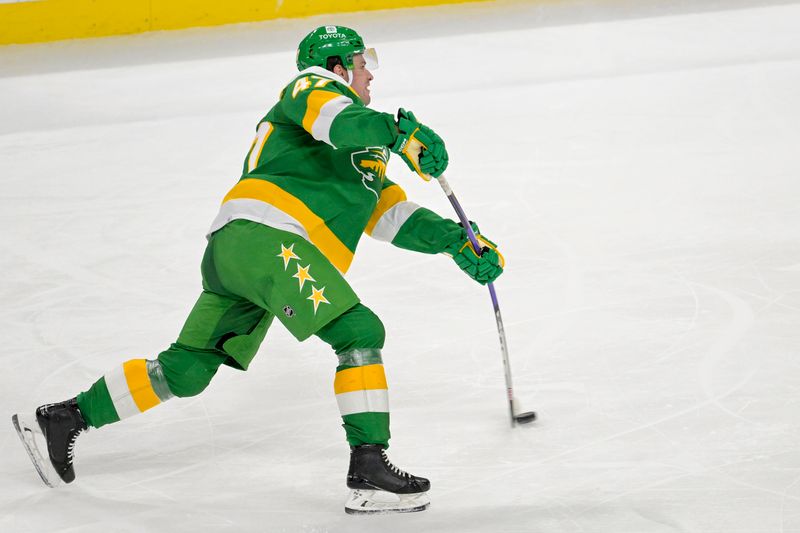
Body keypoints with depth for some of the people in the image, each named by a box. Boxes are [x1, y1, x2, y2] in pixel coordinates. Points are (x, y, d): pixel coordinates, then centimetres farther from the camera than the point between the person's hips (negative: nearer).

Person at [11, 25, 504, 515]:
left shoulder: (365, 154, 34)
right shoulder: (311, 87, 8)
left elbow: (393, 215, 28)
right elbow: (338, 121, -17)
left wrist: (456, 240, 18)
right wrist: (402, 134, -21)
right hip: (262, 234, -10)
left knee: (187, 369, 12)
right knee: (359, 332, -15)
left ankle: (62, 420, 19)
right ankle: (369, 471, -21)